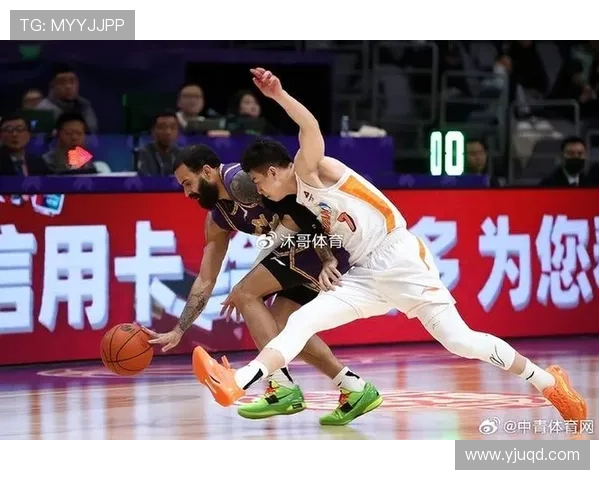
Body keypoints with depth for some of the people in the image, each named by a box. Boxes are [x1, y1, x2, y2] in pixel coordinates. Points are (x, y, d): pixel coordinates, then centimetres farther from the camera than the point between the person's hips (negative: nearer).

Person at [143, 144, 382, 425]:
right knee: (279, 328, 11)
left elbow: (301, 209, -19)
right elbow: (205, 281, 22)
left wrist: (327, 259, -25)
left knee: (245, 293, -8)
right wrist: (178, 332, 20)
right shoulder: (218, 220, 17)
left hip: (326, 238, -10)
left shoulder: (240, 180, -13)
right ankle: (356, 390, 12)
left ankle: (283, 388, -12)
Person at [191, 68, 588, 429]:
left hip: (400, 261, -8)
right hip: (367, 275, 8)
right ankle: (235, 385, -21)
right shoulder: (304, 198, 20)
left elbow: (312, 128, -24)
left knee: (460, 341, -9)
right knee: (303, 320, -9)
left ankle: (549, 382, 2)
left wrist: (279, 94, -41)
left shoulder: (310, 169, -4)